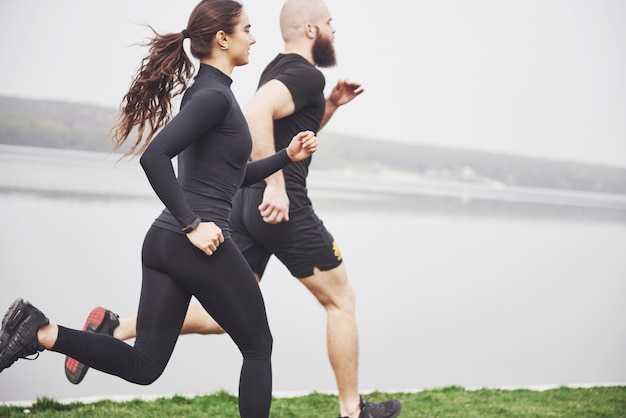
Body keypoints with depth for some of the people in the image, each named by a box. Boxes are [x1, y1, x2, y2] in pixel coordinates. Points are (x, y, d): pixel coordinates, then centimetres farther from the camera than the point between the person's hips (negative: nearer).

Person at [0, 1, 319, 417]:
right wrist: (193, 225, -21)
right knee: (258, 348, 12)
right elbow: (155, 155, -25)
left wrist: (287, 155, 19)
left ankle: (43, 332, -8)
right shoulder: (215, 95, -11)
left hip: (162, 242, 9)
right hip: (202, 247, -9)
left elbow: (234, 175, 27)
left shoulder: (205, 91, 18)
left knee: (143, 365, 7)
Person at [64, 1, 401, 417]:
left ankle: (115, 328, 1)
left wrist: (333, 104, 21)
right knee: (341, 301, 6)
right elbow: (256, 113, -30)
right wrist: (277, 185, -29)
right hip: (282, 206, -9)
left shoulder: (281, 71, 19)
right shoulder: (308, 74, -11)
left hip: (247, 202, 9)